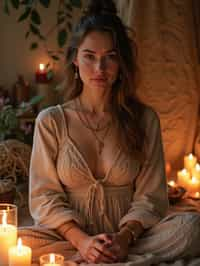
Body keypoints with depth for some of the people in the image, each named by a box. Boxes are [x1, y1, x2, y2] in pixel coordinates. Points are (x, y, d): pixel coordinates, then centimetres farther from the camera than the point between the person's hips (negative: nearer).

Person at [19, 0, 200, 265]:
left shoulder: (145, 119, 4)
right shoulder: (51, 120, 3)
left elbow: (150, 196, 1)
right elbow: (44, 197, -2)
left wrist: (125, 237, -19)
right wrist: (81, 240, -18)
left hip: (127, 235, 1)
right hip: (70, 234, 0)